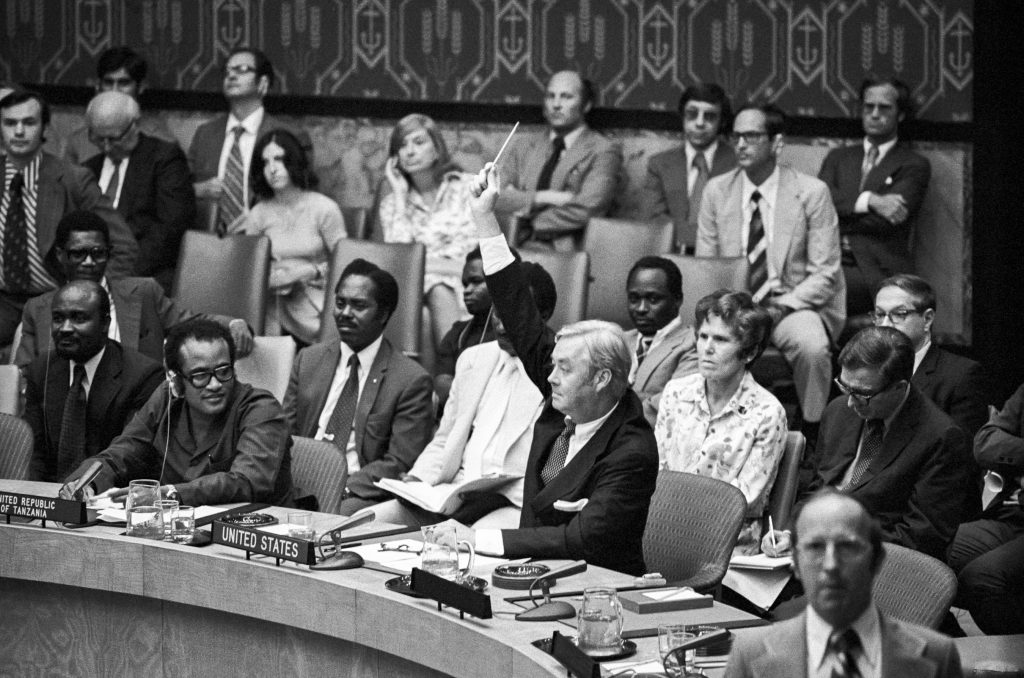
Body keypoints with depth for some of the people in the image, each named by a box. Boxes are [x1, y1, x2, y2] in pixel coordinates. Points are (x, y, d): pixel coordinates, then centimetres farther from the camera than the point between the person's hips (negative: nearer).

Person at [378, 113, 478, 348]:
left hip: (462, 280, -1)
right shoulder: (392, 203, 15)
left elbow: (472, 248, -1)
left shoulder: (468, 188, 9)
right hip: (415, 287, 1)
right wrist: (400, 194, 2)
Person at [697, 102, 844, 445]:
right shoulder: (717, 191, 6)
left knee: (812, 346, -34)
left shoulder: (811, 193, -4)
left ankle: (811, 435, -14)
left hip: (792, 304, -2)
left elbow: (824, 274, -5)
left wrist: (778, 307, -18)